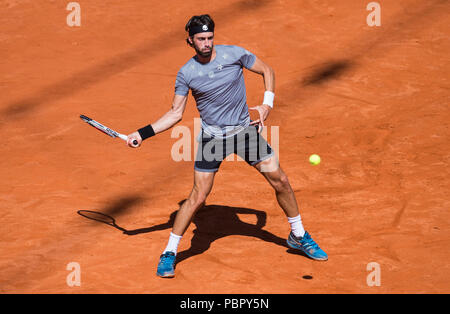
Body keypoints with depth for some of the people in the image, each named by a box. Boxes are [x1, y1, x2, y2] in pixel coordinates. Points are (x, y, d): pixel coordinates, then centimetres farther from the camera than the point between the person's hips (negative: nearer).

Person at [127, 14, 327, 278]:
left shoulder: (234, 54, -7)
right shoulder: (186, 74, -6)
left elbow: (267, 71, 6)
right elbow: (176, 114, 1)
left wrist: (267, 104, -6)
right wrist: (144, 133, -8)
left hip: (245, 129, 2)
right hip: (213, 136, -2)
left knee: (280, 181, 2)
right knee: (198, 197, -7)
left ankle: (299, 237, 23)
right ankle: (169, 253, 6)